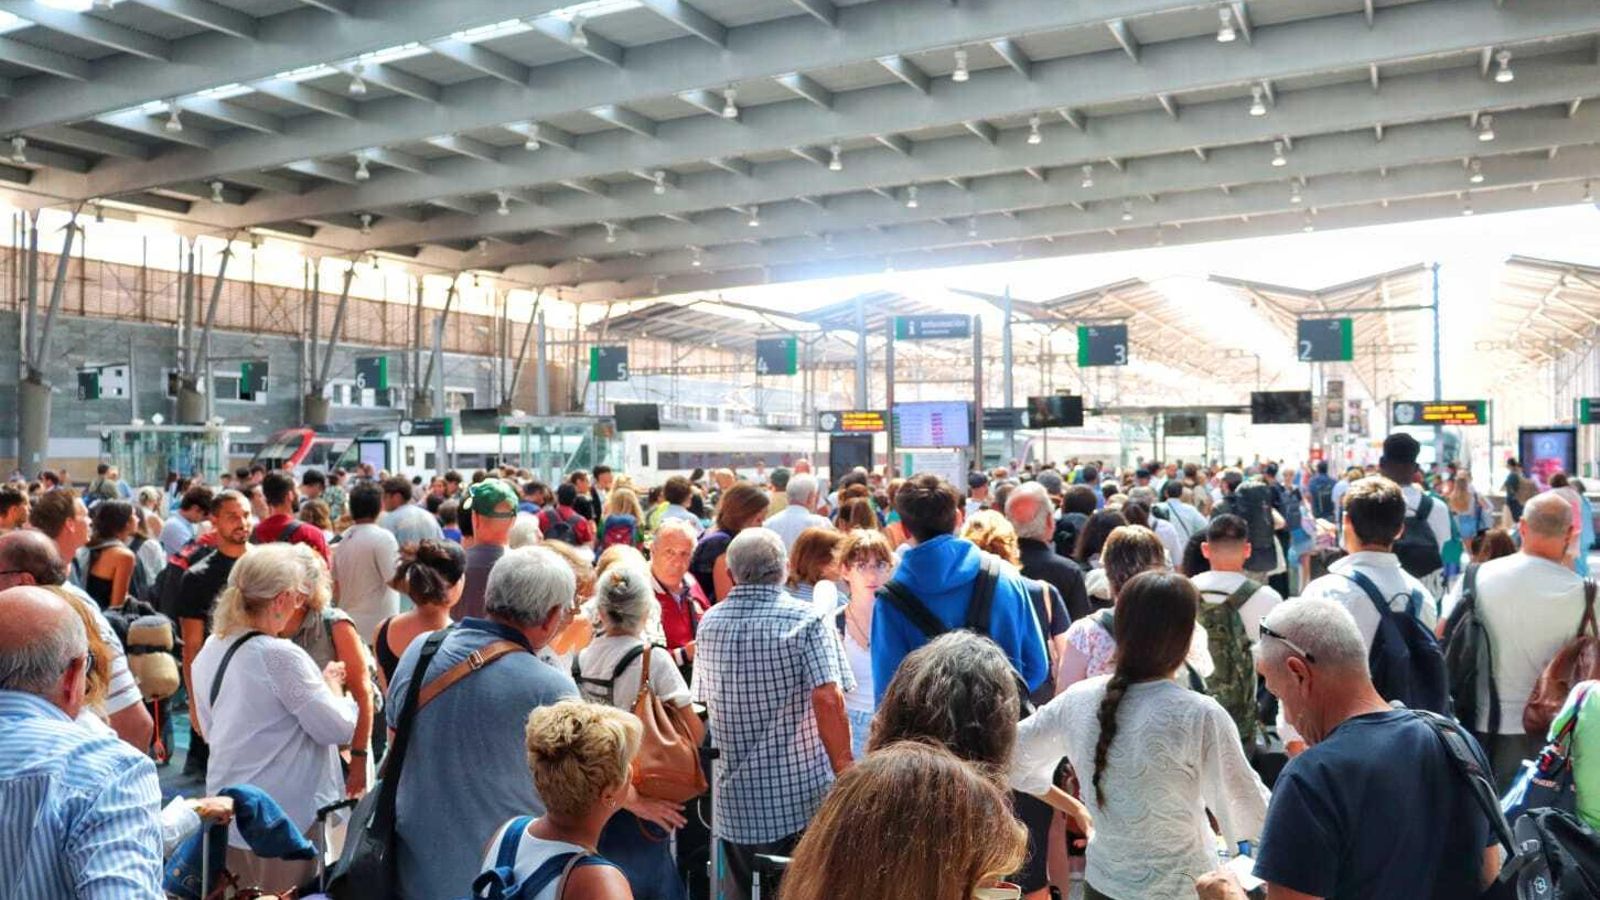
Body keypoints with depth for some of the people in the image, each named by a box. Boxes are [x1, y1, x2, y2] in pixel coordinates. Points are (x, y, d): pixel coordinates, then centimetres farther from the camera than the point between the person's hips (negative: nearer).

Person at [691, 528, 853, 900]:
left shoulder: (709, 623, 3)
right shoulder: (806, 620, -12)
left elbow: (703, 700, 12)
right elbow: (828, 700, -21)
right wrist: (845, 772, -14)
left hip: (735, 801, 4)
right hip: (802, 797, -4)